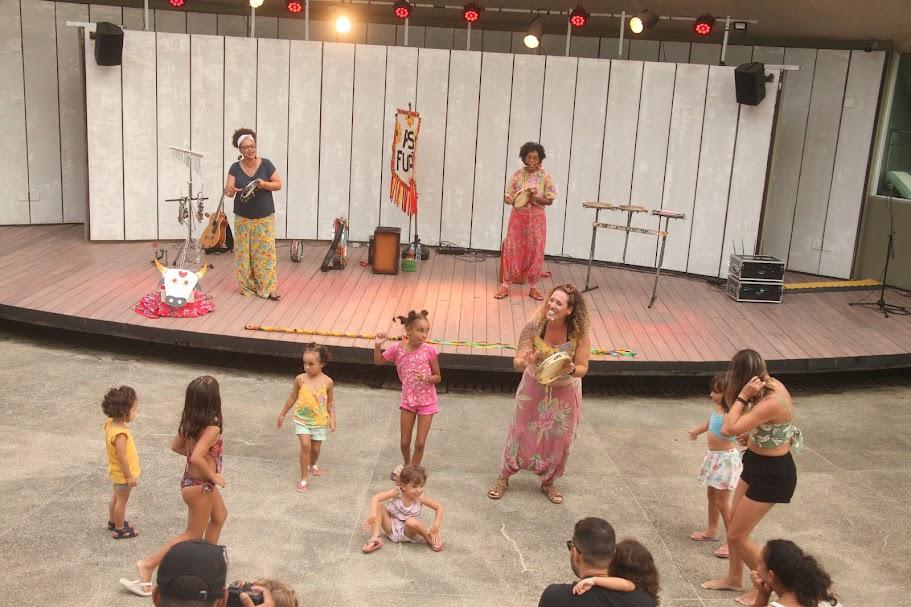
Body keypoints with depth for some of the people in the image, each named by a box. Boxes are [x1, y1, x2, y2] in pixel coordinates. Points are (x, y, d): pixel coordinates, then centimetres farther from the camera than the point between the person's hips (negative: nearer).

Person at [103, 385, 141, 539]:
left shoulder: (110, 423, -7)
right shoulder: (120, 434, -35)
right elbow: (121, 457, -31)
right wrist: (129, 476, -25)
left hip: (116, 471, 9)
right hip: (123, 474, -9)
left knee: (116, 497, 27)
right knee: (122, 500, 9)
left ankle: (113, 521, 46)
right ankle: (120, 529, 25)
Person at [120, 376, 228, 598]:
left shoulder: (190, 421, -5)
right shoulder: (212, 429, -30)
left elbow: (176, 446, 7)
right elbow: (196, 458, -40)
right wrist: (213, 476, -24)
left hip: (192, 480, 9)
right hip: (200, 485, -9)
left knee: (220, 516, 29)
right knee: (193, 535, 10)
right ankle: (148, 565, 10)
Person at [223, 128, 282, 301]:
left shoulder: (266, 164, -4)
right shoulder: (235, 168, -2)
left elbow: (278, 184, -1)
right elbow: (227, 190, -7)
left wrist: (264, 184, -21)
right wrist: (231, 191, -31)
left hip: (265, 217, -1)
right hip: (243, 218, 1)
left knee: (265, 252, -5)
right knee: (243, 252, 3)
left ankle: (268, 288, -2)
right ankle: (248, 286, 14)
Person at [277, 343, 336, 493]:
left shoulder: (327, 381, -10)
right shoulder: (300, 379, -9)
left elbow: (330, 402, 2)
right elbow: (292, 398, 5)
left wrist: (332, 419, -7)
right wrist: (282, 414, 12)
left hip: (320, 421, 1)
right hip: (302, 419, -1)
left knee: (316, 448, 10)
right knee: (305, 445, -17)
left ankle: (313, 464, 46)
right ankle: (304, 478, -4)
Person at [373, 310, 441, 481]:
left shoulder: (429, 350, -16)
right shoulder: (397, 348, -11)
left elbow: (438, 377, -8)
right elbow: (378, 361, 4)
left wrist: (426, 378, -28)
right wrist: (378, 345, -13)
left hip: (427, 401, -2)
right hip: (408, 399, 2)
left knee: (420, 443, 3)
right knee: (405, 441, 14)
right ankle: (406, 463, 45)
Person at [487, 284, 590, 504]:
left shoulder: (579, 333, -23)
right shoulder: (535, 326, -24)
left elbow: (583, 368, -15)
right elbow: (517, 363, -21)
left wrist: (571, 369, -37)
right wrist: (524, 362, -45)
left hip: (565, 392, 1)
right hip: (534, 387, 0)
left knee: (559, 439, 14)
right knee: (521, 432, 14)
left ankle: (548, 482, 40)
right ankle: (504, 478, 36)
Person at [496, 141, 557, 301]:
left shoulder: (545, 177, -4)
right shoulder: (517, 175, -2)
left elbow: (550, 200, -3)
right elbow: (506, 197, 1)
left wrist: (535, 198, -19)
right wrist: (516, 200, -21)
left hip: (537, 219, 0)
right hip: (518, 217, 0)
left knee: (535, 252, 5)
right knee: (512, 250, 1)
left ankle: (533, 288, 17)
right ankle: (505, 286, 8)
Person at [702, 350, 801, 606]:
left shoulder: (771, 403, -33)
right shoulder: (771, 384, -5)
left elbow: (729, 429, -35)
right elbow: (732, 403, 8)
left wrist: (743, 395, -32)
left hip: (772, 474, -9)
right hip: (757, 464, 9)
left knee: (737, 535, 3)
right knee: (732, 524, 20)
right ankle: (734, 578, 39)